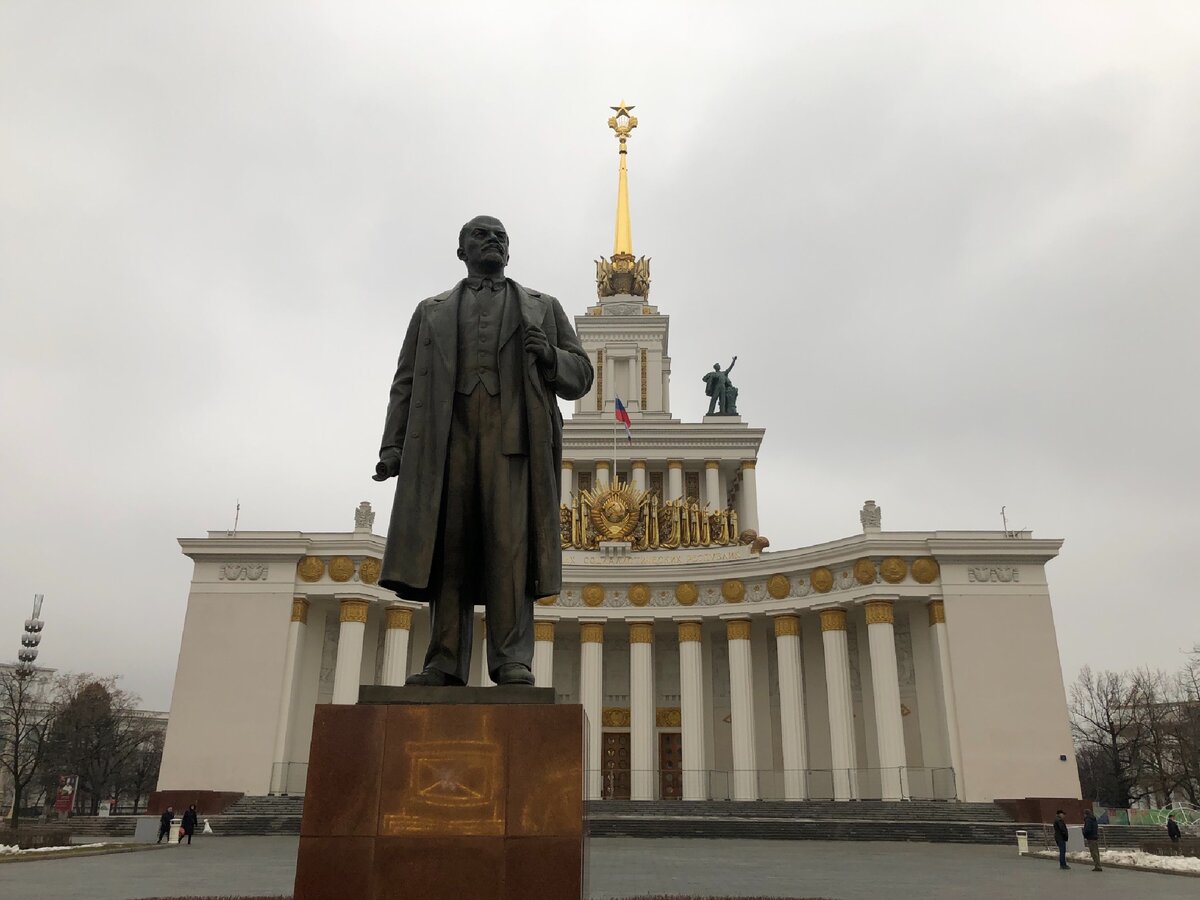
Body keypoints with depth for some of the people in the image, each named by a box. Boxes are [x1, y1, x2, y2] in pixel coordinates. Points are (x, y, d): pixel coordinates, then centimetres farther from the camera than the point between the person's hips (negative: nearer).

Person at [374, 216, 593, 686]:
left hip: (513, 434, -1)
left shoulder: (542, 308, 24)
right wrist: (392, 445, 4)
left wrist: (550, 357, -3)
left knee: (510, 541, -13)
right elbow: (406, 384, 17)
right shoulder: (431, 311, 26)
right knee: (448, 546, -7)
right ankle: (445, 662, -8)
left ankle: (512, 660, -14)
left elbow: (580, 375, 19)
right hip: (446, 435, 1)